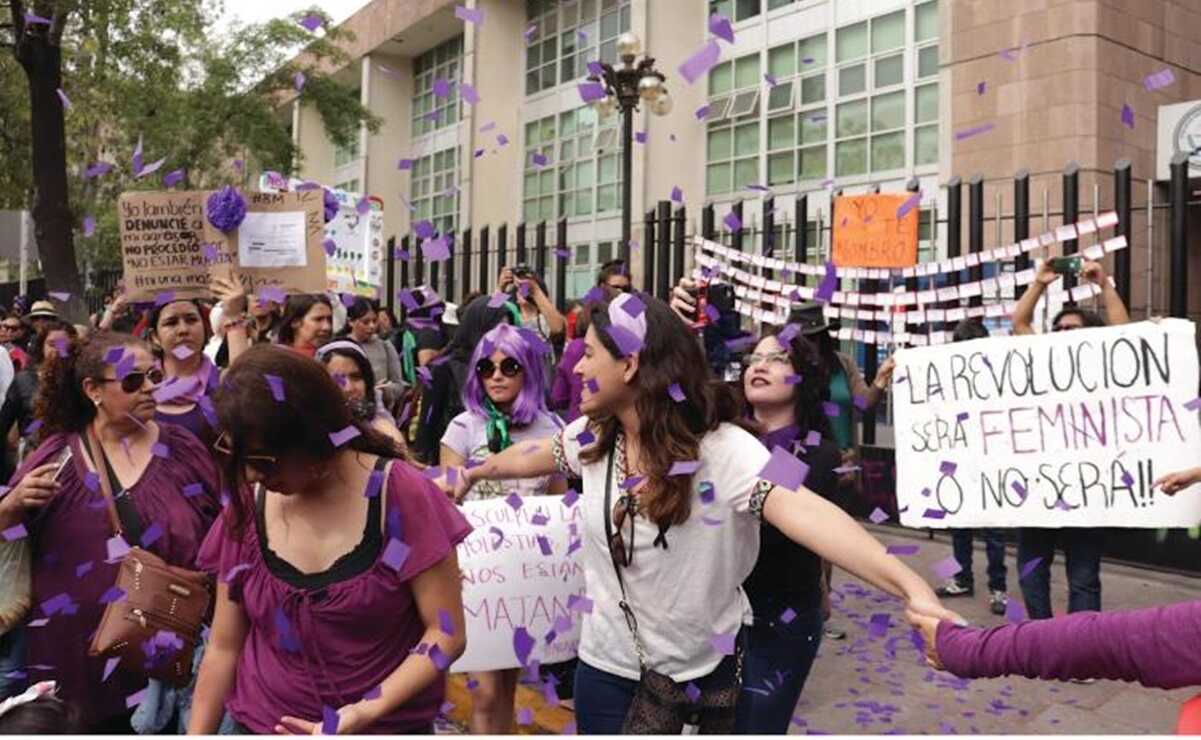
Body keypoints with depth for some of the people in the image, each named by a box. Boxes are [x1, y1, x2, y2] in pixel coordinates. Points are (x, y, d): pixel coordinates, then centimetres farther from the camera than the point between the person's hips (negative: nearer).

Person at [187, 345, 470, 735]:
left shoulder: (400, 495, -16)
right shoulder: (245, 510, -5)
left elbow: (446, 632, -15)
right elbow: (224, 647, 2)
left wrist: (367, 711, -25)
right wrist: (197, 731, -4)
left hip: (386, 726, -3)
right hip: (258, 723, 3)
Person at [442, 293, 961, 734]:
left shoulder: (721, 449, -25)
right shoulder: (591, 437, -6)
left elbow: (802, 511, -39)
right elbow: (529, 457, 14)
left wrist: (911, 587, -52)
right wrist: (473, 474, 32)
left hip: (705, 668, -4)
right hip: (608, 665, 4)